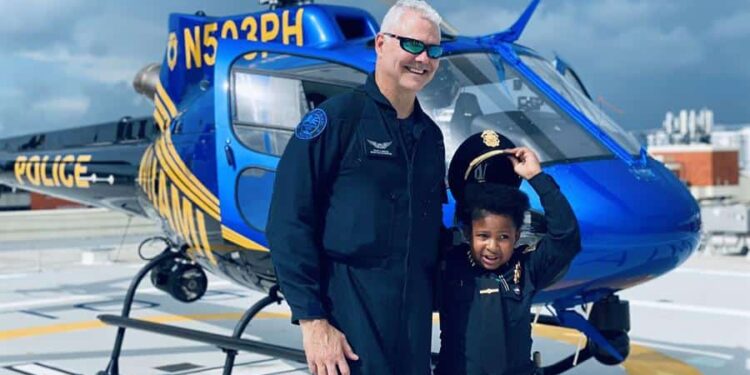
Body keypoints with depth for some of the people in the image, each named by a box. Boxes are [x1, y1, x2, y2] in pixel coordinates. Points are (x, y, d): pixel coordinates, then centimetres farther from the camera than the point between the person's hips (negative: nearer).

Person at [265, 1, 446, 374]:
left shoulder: (430, 134, 11)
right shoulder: (336, 118, -9)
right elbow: (289, 225, -14)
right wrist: (311, 319, -18)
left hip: (414, 322, 6)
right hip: (351, 321, -6)